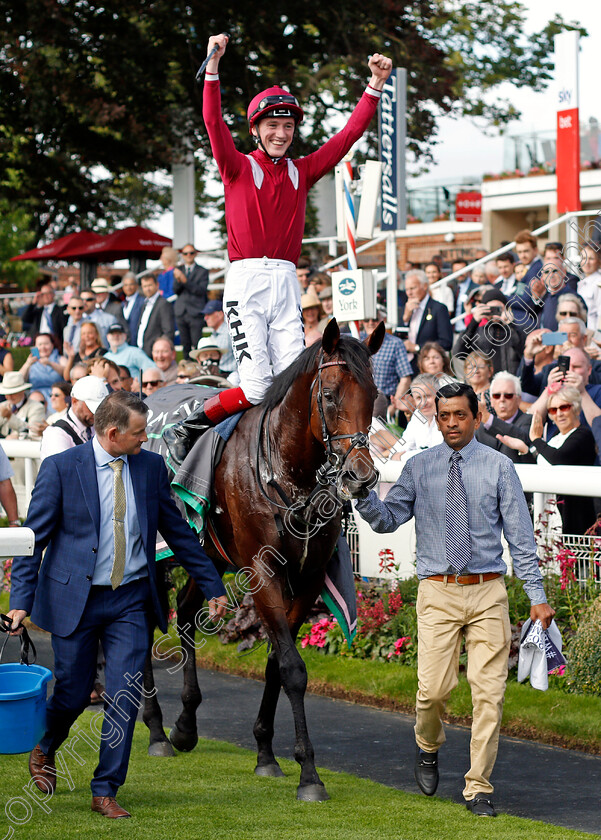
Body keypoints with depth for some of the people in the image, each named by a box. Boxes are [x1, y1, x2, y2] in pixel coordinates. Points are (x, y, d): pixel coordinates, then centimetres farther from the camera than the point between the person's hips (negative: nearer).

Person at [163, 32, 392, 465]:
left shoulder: (302, 171, 16)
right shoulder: (239, 167, 6)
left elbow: (350, 133, 15)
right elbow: (214, 123, -9)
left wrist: (376, 85, 6)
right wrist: (214, 67, -21)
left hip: (286, 283, 4)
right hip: (247, 282, -4)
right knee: (257, 387, -13)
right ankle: (185, 431, 4)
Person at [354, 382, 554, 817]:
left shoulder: (499, 467, 3)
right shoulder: (418, 468, 6)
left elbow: (521, 535, 3)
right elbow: (387, 519, 6)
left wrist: (537, 596, -2)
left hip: (487, 592, 0)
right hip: (438, 593, 0)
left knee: (489, 692, -3)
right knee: (433, 688, -8)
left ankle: (479, 788, 7)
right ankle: (428, 748, 26)